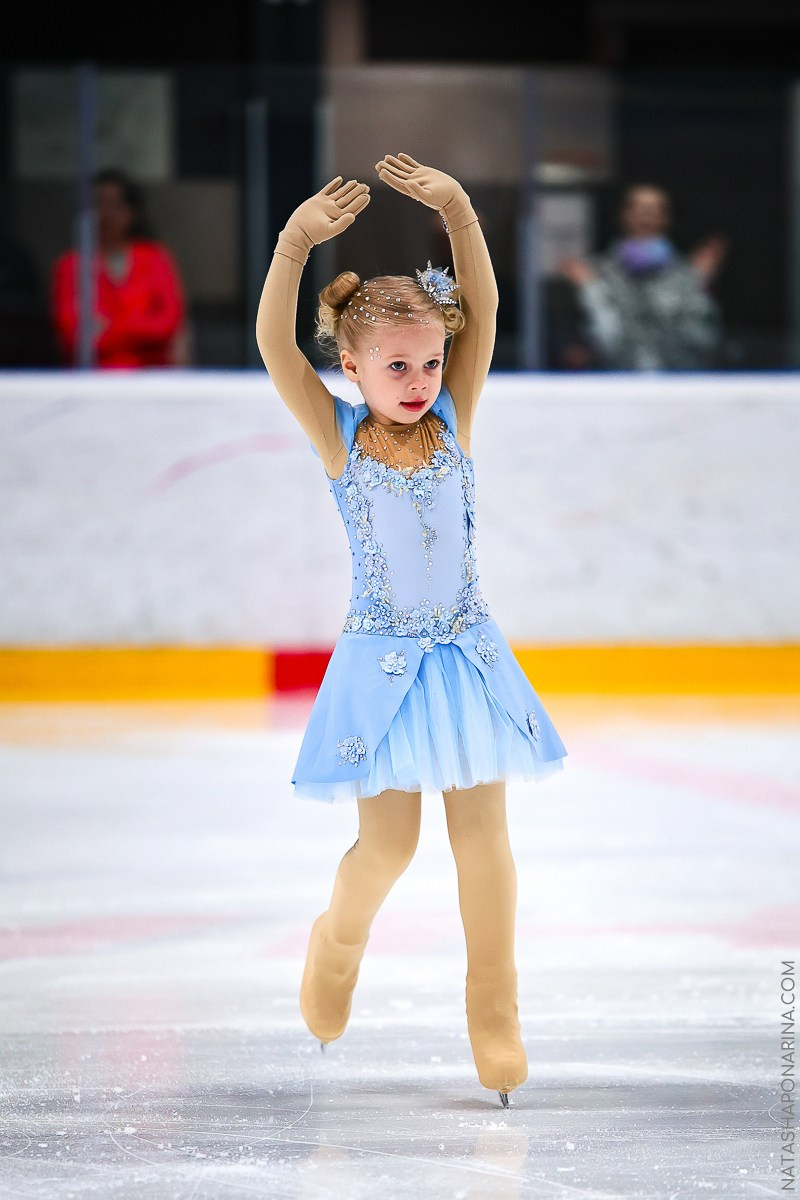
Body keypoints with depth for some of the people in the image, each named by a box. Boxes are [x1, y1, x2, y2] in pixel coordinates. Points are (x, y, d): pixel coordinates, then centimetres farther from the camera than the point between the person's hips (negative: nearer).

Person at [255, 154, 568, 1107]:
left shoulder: (452, 422, -2)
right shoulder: (338, 437, -7)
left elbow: (482, 313, -13)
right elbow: (273, 343, -22)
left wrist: (458, 210, -28)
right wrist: (295, 243, -37)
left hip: (465, 656, 2)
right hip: (381, 662, -2)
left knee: (482, 838, 4)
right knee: (386, 846, -1)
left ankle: (494, 1022, 14)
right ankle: (338, 942, 31)